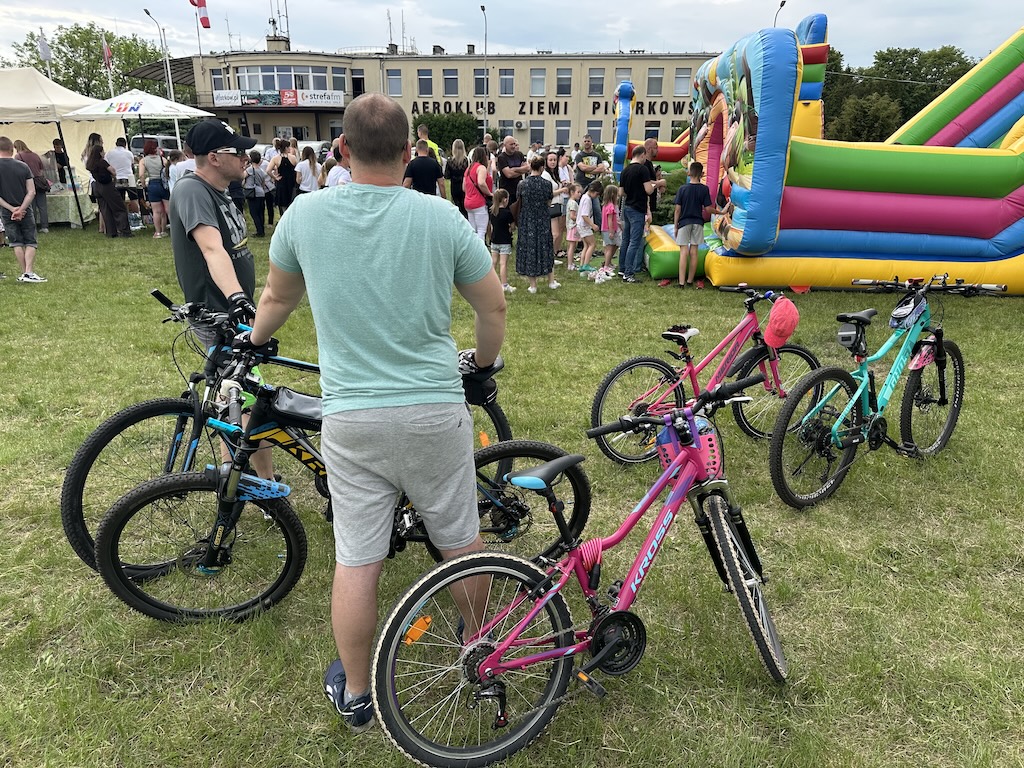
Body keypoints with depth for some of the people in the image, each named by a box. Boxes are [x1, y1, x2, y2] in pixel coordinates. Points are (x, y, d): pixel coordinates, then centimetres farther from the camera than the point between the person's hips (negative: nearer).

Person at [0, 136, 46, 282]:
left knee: (16, 243, 10)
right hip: (25, 211, 0)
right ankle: (29, 273, -6)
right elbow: (31, 192, -10)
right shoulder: (23, 166, -6)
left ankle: (24, 273, 11)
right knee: (30, 242, 5)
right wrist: (21, 209, -12)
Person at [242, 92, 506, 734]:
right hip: (435, 410, 0)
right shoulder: (440, 216, -6)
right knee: (460, 540, 19)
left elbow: (278, 298, 15)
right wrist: (483, 361, 22)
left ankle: (355, 693, 29)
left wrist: (254, 339, 36)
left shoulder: (306, 213, -1)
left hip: (349, 416, 1)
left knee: (356, 560, 10)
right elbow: (494, 306, 2)